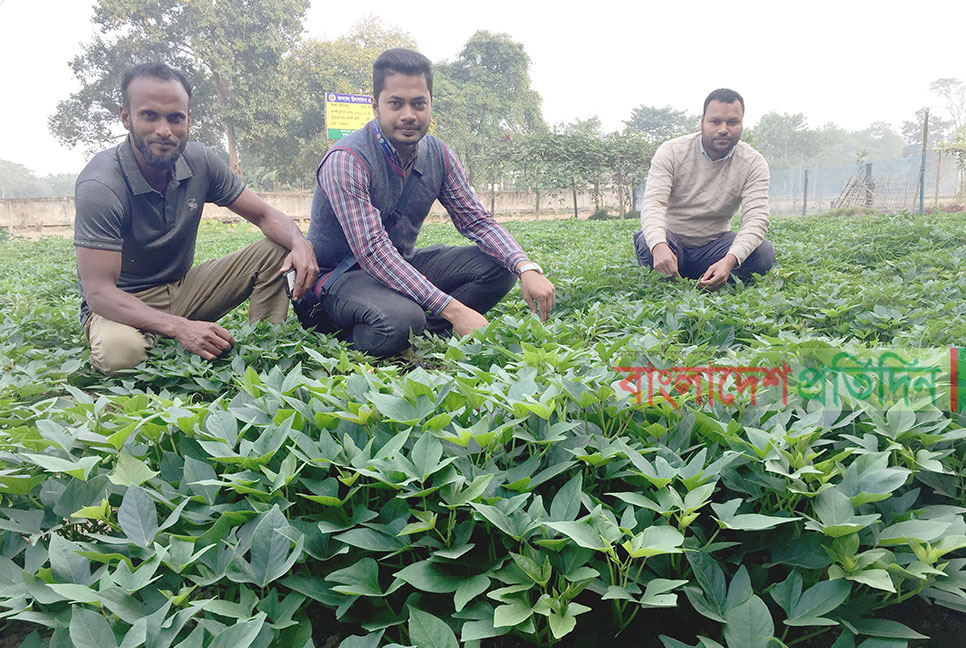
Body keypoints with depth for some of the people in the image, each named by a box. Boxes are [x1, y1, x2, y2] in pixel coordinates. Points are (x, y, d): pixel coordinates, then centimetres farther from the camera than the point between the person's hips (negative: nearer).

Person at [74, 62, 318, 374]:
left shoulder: (198, 160, -8)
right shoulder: (100, 187, -25)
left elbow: (265, 215, -3)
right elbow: (98, 292, -27)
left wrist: (300, 243, -27)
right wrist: (179, 328, -41)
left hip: (183, 288, 5)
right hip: (123, 305, -5)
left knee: (275, 250, -10)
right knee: (118, 350, -40)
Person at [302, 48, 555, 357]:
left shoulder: (438, 155, -2)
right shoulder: (346, 161, -24)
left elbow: (478, 221, -2)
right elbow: (374, 252, -31)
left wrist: (527, 268, -23)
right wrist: (453, 310, -38)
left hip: (402, 266, 7)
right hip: (340, 276, -6)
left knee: (497, 266, -10)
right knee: (400, 319, -38)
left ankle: (416, 335, -18)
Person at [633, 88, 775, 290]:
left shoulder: (754, 163, -8)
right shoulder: (671, 152, -12)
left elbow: (756, 218, -20)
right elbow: (653, 203, -25)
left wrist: (730, 260, -42)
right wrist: (659, 246, -49)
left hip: (713, 245, 2)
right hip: (671, 242, -2)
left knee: (764, 252, -24)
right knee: (649, 243, -36)